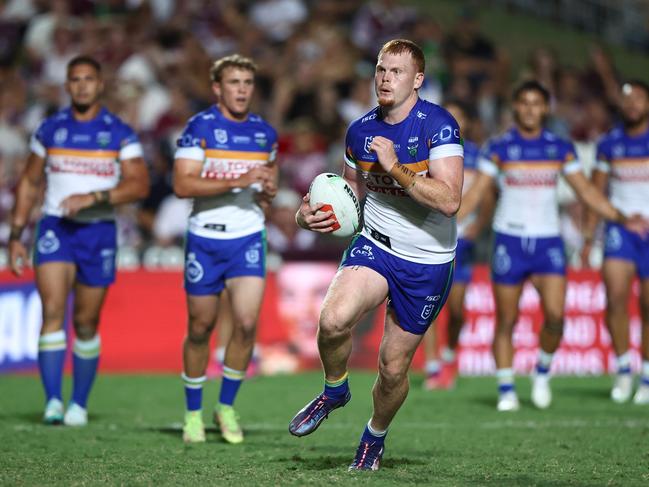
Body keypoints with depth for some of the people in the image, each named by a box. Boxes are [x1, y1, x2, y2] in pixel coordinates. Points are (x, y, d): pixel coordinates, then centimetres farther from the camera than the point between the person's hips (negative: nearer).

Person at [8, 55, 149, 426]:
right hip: (55, 228, 0)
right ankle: (53, 402, -20)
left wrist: (93, 197, -21)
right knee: (53, 311, -17)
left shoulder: (120, 134, 1)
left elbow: (140, 185, -8)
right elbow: (30, 183, 15)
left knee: (87, 322, 6)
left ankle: (80, 404, 21)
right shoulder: (50, 130, 8)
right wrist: (16, 235, 11)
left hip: (99, 232, 0)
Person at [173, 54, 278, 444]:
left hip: (248, 239, 3)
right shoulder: (199, 127, -8)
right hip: (205, 240, -3)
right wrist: (238, 181, -24)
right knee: (200, 328, 6)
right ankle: (194, 413, 21)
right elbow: (182, 185, -18)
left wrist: (269, 190, 0)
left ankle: (227, 406, 6)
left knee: (247, 323, -12)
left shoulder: (264, 132, 7)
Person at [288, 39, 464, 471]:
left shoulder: (439, 124, -16)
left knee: (393, 367, 5)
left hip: (428, 264, -3)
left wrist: (395, 167, -27)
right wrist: (312, 215, -2)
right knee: (334, 319, -27)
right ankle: (335, 390, 4)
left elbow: (449, 200, -26)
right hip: (375, 244, 3)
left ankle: (375, 436, 36)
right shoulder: (361, 131, 1)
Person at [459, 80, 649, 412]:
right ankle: (506, 390, 12)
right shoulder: (499, 148, 0)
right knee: (506, 322, 0)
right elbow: (475, 194, -1)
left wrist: (622, 219, 2)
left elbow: (586, 191, 10)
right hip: (509, 241, -1)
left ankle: (543, 371, 11)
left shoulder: (560, 148, 6)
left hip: (548, 243, 1)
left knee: (555, 316, -14)